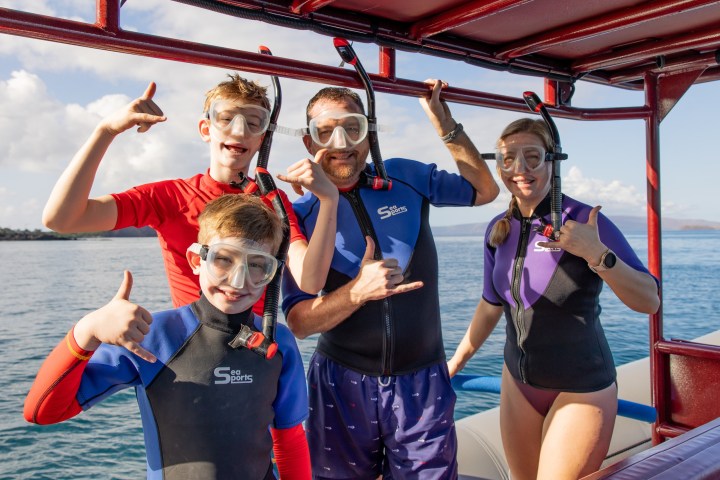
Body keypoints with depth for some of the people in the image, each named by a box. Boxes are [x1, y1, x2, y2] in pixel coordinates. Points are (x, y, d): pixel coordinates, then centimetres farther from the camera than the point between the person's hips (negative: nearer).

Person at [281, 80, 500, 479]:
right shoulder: (301, 215, -7)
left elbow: (484, 190, 13)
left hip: (422, 381, 1)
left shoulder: (407, 178, -1)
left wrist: (444, 122, 1)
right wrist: (358, 291, -27)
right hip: (343, 381, -1)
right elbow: (297, 322, -9)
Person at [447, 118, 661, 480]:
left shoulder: (583, 221, -17)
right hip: (518, 381, 5)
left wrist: (597, 255, -34)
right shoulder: (498, 230, -1)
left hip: (580, 388, -5)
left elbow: (650, 301, -18)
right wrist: (456, 361, 16)